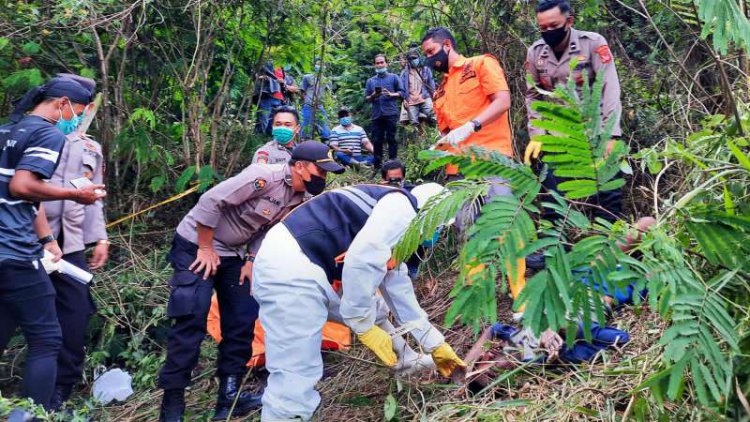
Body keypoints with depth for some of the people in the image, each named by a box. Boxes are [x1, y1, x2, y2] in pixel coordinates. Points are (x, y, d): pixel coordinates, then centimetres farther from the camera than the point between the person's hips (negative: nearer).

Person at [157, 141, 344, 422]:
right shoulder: (265, 177, -28)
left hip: (233, 253, 9)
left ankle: (230, 394, 14)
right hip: (197, 245, -8)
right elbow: (211, 201, -28)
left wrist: (251, 260, 0)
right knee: (192, 320, -13)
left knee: (242, 320, 5)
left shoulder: (299, 198, -2)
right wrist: (205, 249, -20)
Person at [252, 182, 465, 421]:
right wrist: (365, 327, -11)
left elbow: (400, 292, 32)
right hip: (290, 272, -10)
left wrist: (435, 345, 37)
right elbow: (361, 260, -21)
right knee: (295, 379, -10)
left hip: (305, 271, 10)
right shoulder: (402, 206, -5)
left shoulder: (395, 234, 25)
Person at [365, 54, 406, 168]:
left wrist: (391, 94, -12)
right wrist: (373, 96, -6)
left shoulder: (393, 78, 11)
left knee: (391, 139, -4)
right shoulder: (370, 81, 18)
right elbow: (366, 98, 16)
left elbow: (402, 93, 5)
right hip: (377, 115, 3)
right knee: (377, 141, 1)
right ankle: (377, 166, 7)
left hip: (391, 114, -3)